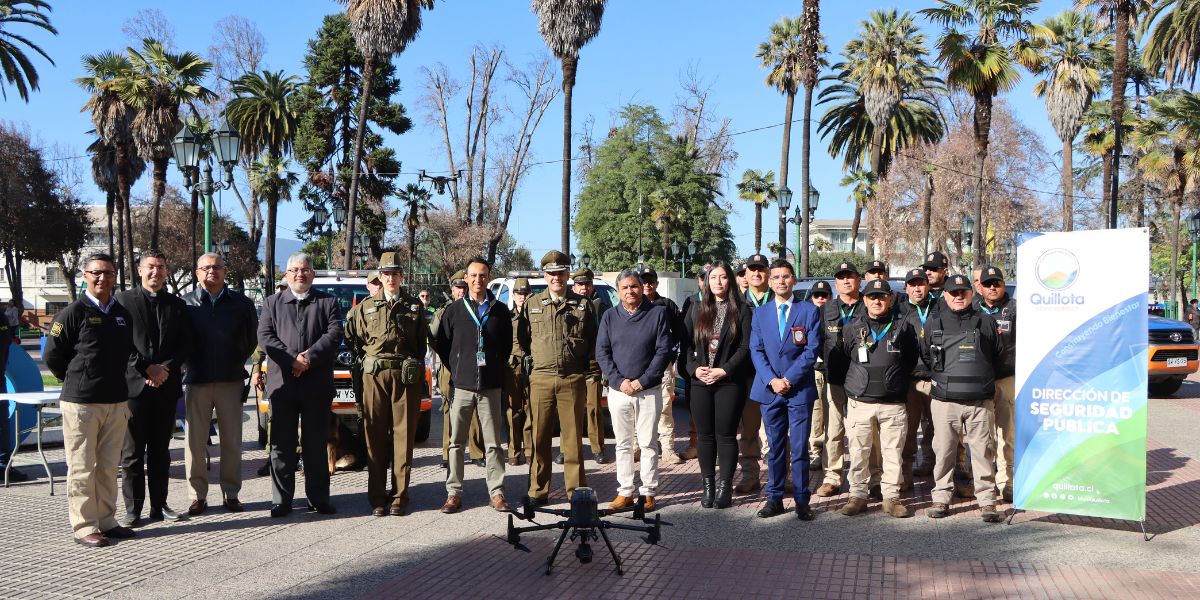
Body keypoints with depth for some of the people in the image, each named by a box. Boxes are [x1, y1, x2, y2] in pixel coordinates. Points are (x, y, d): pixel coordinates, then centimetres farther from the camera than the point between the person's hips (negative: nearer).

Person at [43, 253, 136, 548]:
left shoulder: (123, 314, 11)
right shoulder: (73, 313, -5)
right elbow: (52, 355, -1)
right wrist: (77, 381, 7)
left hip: (116, 402, 5)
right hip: (81, 402, -5)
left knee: (108, 467, 11)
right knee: (82, 468, 0)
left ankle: (107, 522, 19)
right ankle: (84, 527, 7)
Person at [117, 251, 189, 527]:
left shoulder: (177, 304, 12)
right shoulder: (124, 300, 2)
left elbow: (185, 344, 6)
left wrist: (166, 369, -9)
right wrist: (147, 369, -12)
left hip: (166, 386, 3)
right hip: (134, 385, -3)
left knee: (160, 450, 10)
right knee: (132, 452, 2)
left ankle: (159, 505, 17)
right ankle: (133, 509, 8)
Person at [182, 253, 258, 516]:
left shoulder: (241, 304, 4)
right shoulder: (186, 304, 2)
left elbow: (252, 338, 11)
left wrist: (238, 363, 7)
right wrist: (187, 365, 4)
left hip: (231, 380, 1)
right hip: (196, 380, 0)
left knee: (232, 440, 5)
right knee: (195, 440, 3)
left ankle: (231, 493, 15)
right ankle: (197, 495, 13)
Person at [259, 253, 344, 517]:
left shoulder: (328, 302, 10)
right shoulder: (272, 303, 13)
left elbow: (334, 334, -3)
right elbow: (265, 336, 0)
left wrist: (310, 358, -16)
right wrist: (292, 360, -14)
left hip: (317, 385, -1)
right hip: (282, 384, 1)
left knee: (316, 445, 5)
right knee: (282, 446, 4)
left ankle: (318, 498, 12)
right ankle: (281, 500, 11)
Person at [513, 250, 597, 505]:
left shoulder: (583, 305, 8)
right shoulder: (531, 304, 10)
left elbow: (594, 339, 14)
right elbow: (519, 337, 17)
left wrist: (585, 363, 6)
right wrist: (527, 358, 7)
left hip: (573, 379, -1)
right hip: (541, 378, 1)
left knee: (573, 437, 2)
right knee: (540, 438, 4)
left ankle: (576, 490, 10)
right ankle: (538, 491, 13)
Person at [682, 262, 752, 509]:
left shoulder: (741, 310, 2)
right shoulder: (697, 310, 12)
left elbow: (746, 347, -5)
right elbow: (685, 344, 8)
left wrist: (723, 371, -13)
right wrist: (695, 368, -8)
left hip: (729, 381, -3)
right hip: (700, 382, 3)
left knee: (726, 435, -2)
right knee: (705, 435, 7)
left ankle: (725, 486, 6)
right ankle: (708, 485, 15)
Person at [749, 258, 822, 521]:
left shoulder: (809, 311, 2)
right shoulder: (760, 313, 10)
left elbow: (812, 350, -5)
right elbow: (756, 351, 3)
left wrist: (788, 379, -12)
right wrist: (772, 380, -10)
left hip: (800, 389, -2)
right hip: (769, 389, 2)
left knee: (799, 448, 0)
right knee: (775, 447, 9)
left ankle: (801, 501, 9)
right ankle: (774, 498, 16)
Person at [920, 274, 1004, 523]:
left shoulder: (986, 322, 8)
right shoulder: (933, 323, 8)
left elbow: (999, 355, 17)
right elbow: (925, 355, 18)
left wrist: (983, 379, 13)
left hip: (980, 402, 0)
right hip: (945, 401, 0)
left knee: (983, 452, 1)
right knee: (943, 451, 4)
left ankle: (987, 501, 10)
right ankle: (941, 498, 14)